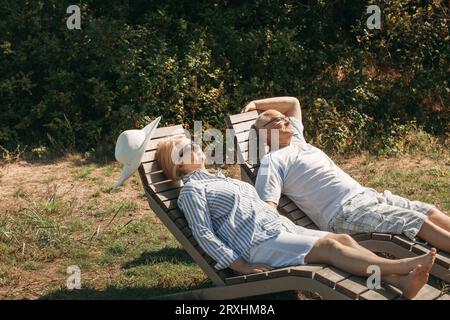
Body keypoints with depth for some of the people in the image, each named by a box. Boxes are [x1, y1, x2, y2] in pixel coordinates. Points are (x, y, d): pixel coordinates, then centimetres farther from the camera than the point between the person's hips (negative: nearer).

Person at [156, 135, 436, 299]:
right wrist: (240, 265, -16)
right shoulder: (192, 190, 1)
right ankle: (402, 265, -32)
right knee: (328, 246, -25)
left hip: (282, 227, 8)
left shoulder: (220, 179, 29)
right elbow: (204, 234, -9)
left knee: (343, 239, -14)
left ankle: (400, 282, -30)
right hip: (259, 244, -8)